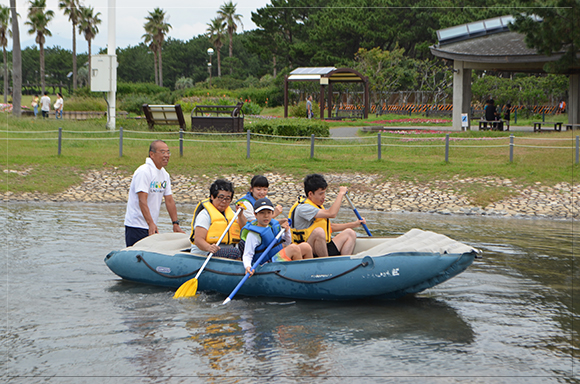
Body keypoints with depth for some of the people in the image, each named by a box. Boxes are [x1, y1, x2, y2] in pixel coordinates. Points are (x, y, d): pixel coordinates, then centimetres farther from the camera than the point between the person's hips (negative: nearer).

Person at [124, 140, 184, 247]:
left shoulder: (165, 174, 12)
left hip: (152, 226, 8)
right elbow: (142, 201, -24)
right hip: (136, 226, -8)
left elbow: (169, 201, 13)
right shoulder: (143, 172, -15)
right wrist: (151, 223, -33)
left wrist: (175, 224, 6)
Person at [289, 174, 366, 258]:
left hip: (324, 250, 10)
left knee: (349, 233, 11)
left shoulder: (318, 206, 17)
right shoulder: (302, 208, -16)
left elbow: (330, 228, 27)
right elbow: (331, 214, -26)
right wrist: (341, 193, -14)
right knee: (318, 231, -36)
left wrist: (354, 224, 21)